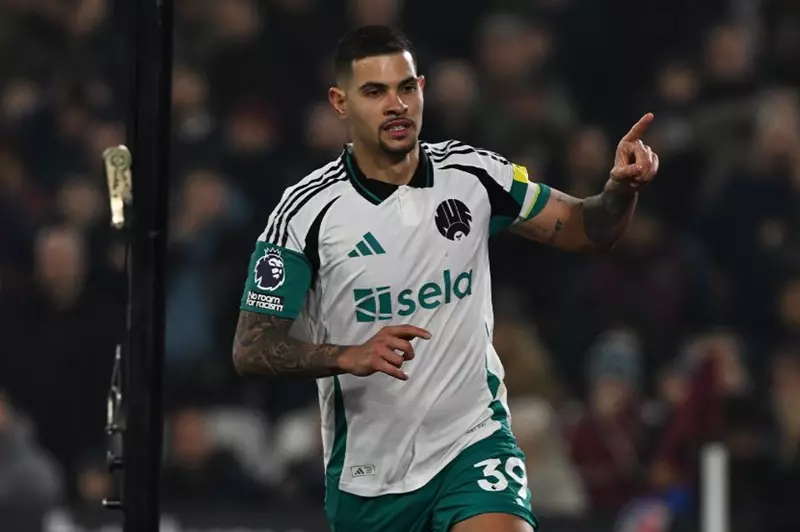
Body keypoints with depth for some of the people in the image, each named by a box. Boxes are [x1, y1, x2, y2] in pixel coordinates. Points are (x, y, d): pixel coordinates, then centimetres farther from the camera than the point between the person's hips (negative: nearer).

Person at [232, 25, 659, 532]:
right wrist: (350, 356, -27)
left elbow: (584, 229, 6)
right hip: (367, 467, 0)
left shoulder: (472, 174, -3)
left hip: (474, 438, 0)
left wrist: (623, 187, -16)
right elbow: (252, 348, -10)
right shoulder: (306, 211, -10)